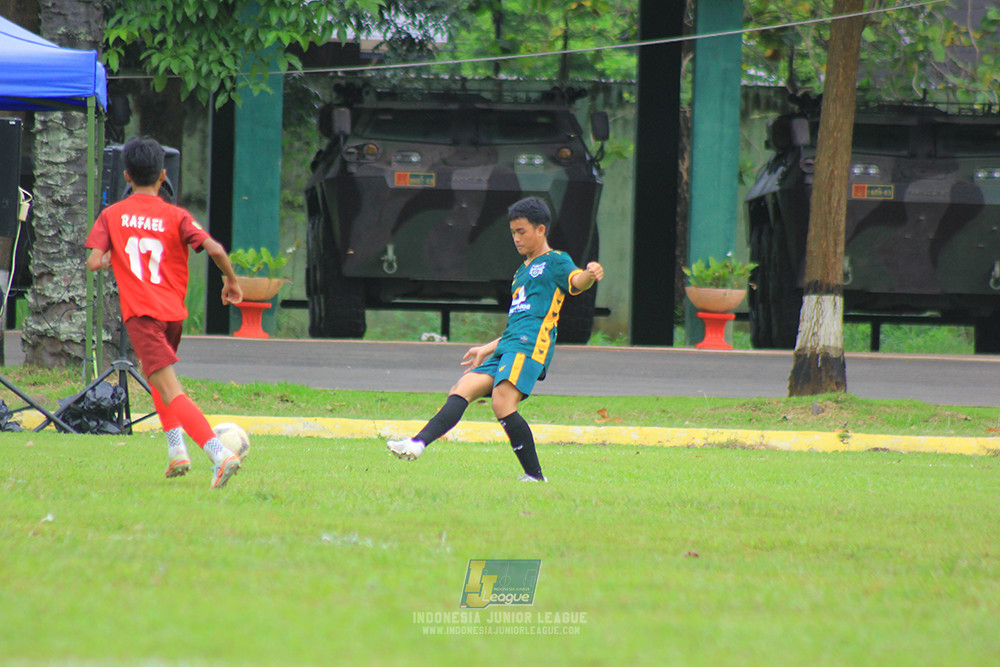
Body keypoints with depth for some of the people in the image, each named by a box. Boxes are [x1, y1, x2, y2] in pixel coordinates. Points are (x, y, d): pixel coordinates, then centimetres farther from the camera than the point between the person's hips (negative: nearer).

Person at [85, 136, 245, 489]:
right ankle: (176, 449, 22)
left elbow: (93, 262, -6)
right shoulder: (176, 216, 2)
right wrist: (231, 280, 7)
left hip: (140, 314, -4)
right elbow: (215, 249, -9)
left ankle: (220, 453, -33)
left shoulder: (112, 216, 2)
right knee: (152, 369, 32)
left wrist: (109, 259, 17)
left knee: (172, 393, -14)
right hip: (174, 311, 4)